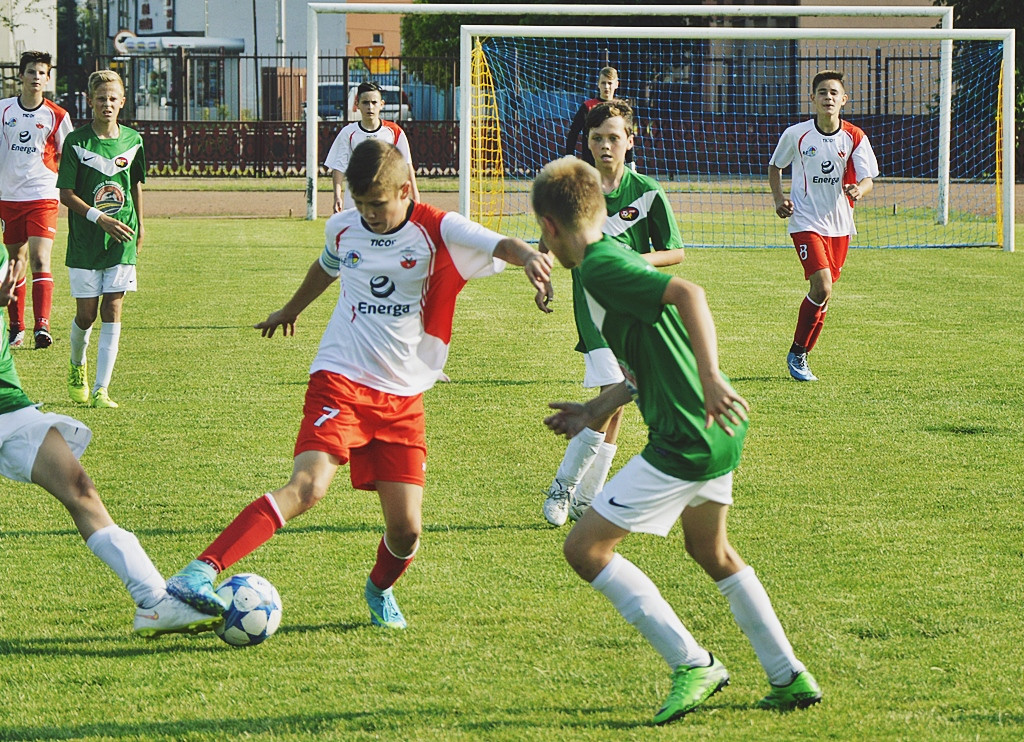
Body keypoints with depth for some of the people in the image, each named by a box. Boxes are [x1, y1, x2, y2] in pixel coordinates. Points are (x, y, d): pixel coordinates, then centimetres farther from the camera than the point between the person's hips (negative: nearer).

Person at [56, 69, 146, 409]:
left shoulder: (132, 140, 4)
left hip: (122, 241, 2)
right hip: (84, 241, -2)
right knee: (86, 314, 2)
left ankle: (101, 390, -6)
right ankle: (77, 366, 33)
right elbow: (66, 194, -8)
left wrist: (139, 225, 20)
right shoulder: (77, 142, -6)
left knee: (112, 311, -6)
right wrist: (101, 219, -17)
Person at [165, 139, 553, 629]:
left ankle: (380, 591, 33)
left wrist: (530, 257, -46)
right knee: (308, 487, -26)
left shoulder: (436, 231, -5)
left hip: (403, 398, 1)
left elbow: (502, 246, -21)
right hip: (341, 380, -1)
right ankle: (199, 573, -35)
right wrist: (291, 310, 47)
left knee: (406, 529, -3)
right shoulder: (343, 228, 5)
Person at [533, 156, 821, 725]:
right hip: (718, 430, 10)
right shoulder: (617, 257, 14)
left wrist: (710, 380, -39)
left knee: (585, 548, -3)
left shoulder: (600, 268, -15)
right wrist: (598, 411, 29)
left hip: (687, 442, -10)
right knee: (711, 551, 29)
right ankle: (791, 679, 33)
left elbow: (688, 293, -31)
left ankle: (693, 664, -1)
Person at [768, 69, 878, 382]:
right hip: (806, 221, -3)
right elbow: (775, 166, 11)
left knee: (823, 294, 8)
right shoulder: (796, 134, -5)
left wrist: (859, 190, -28)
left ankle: (801, 355, 25)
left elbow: (867, 178, -5)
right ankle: (797, 353, -2)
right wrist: (778, 198, -4)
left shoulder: (854, 138, -1)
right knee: (822, 288, -18)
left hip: (839, 224, 4)